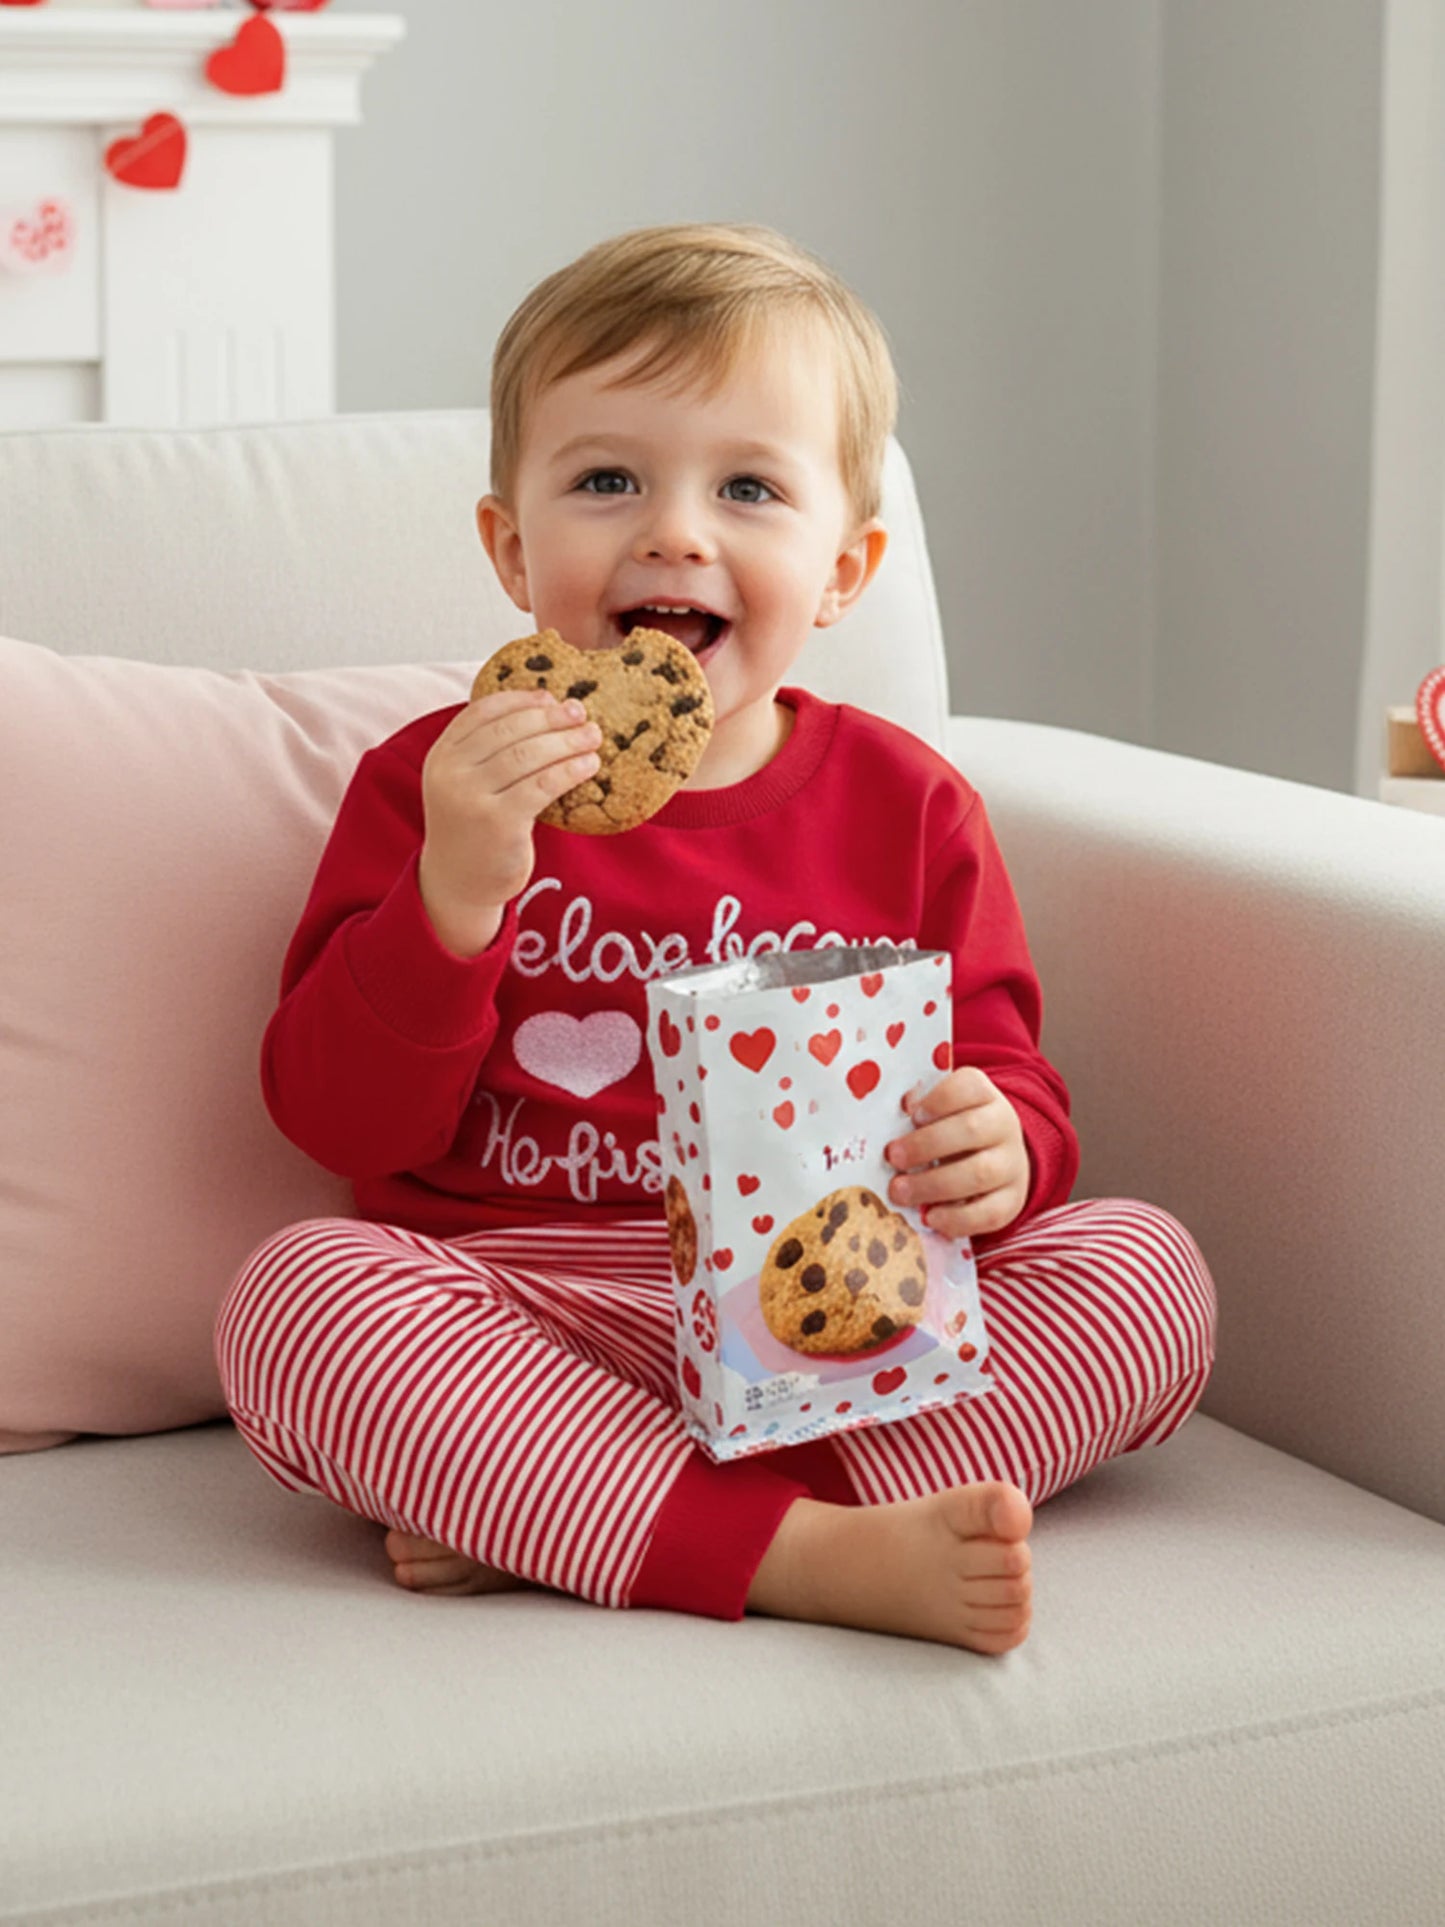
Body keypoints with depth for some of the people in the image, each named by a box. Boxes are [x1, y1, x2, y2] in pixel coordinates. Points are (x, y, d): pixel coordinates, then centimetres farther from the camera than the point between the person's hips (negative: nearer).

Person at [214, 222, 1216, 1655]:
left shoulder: (905, 807, 7)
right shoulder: (434, 786, 3)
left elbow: (1006, 1080, 9)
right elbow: (341, 1121, -5)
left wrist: (999, 1152, -17)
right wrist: (455, 893, -21)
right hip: (513, 1317, -2)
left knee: (1149, 1267, -19)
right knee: (293, 1293, -29)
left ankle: (539, 1524, -29)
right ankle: (816, 1557, -37)